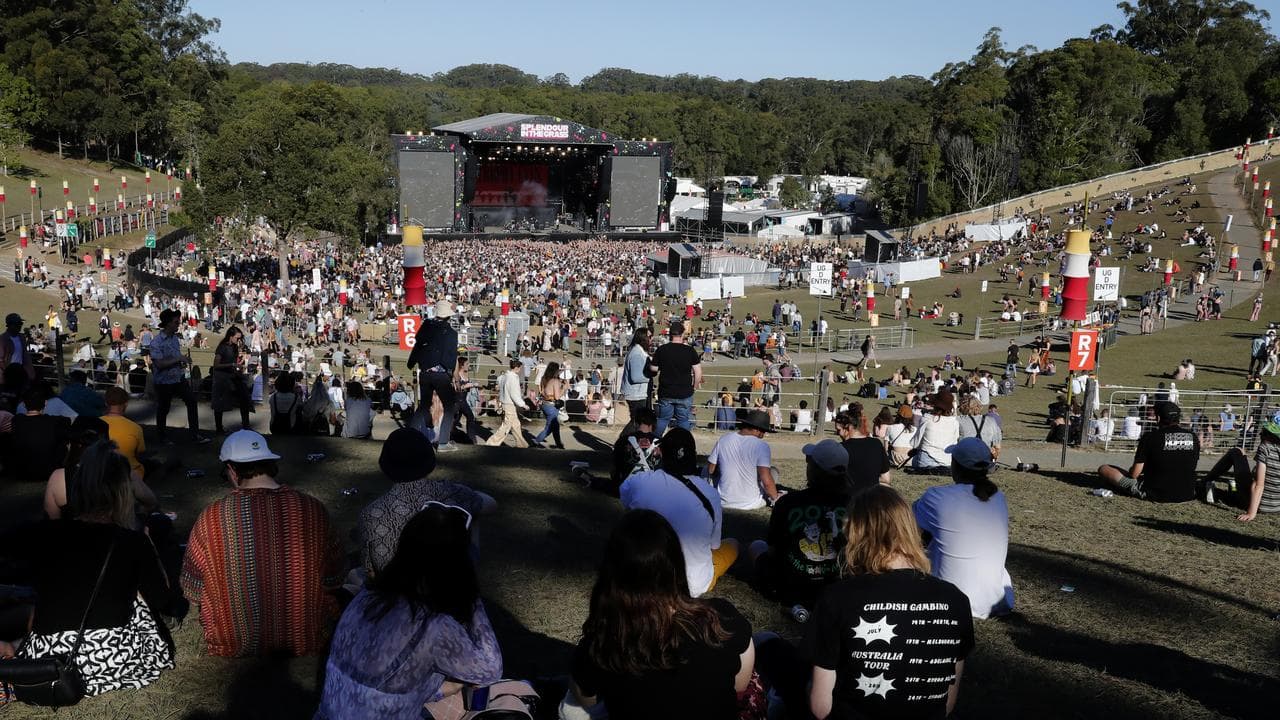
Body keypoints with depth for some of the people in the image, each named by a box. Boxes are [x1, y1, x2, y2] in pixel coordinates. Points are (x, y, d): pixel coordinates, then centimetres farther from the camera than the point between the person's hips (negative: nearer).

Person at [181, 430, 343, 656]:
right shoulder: (312, 510, -17)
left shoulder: (210, 519, -19)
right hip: (305, 643, 0)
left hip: (236, 646, 1)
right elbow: (332, 580, -3)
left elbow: (192, 592, -5)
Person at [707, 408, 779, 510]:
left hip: (724, 502, 3)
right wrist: (775, 499, -7)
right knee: (773, 471, 22)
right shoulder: (761, 445, -17)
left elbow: (710, 471, 5)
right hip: (750, 504, -3)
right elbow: (767, 482, -24)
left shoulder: (723, 440, -4)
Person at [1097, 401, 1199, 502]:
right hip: (1187, 495, 5)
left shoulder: (1150, 437, -10)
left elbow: (1134, 474, -8)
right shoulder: (1193, 437, 2)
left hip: (1154, 494, -5)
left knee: (1103, 469, 2)